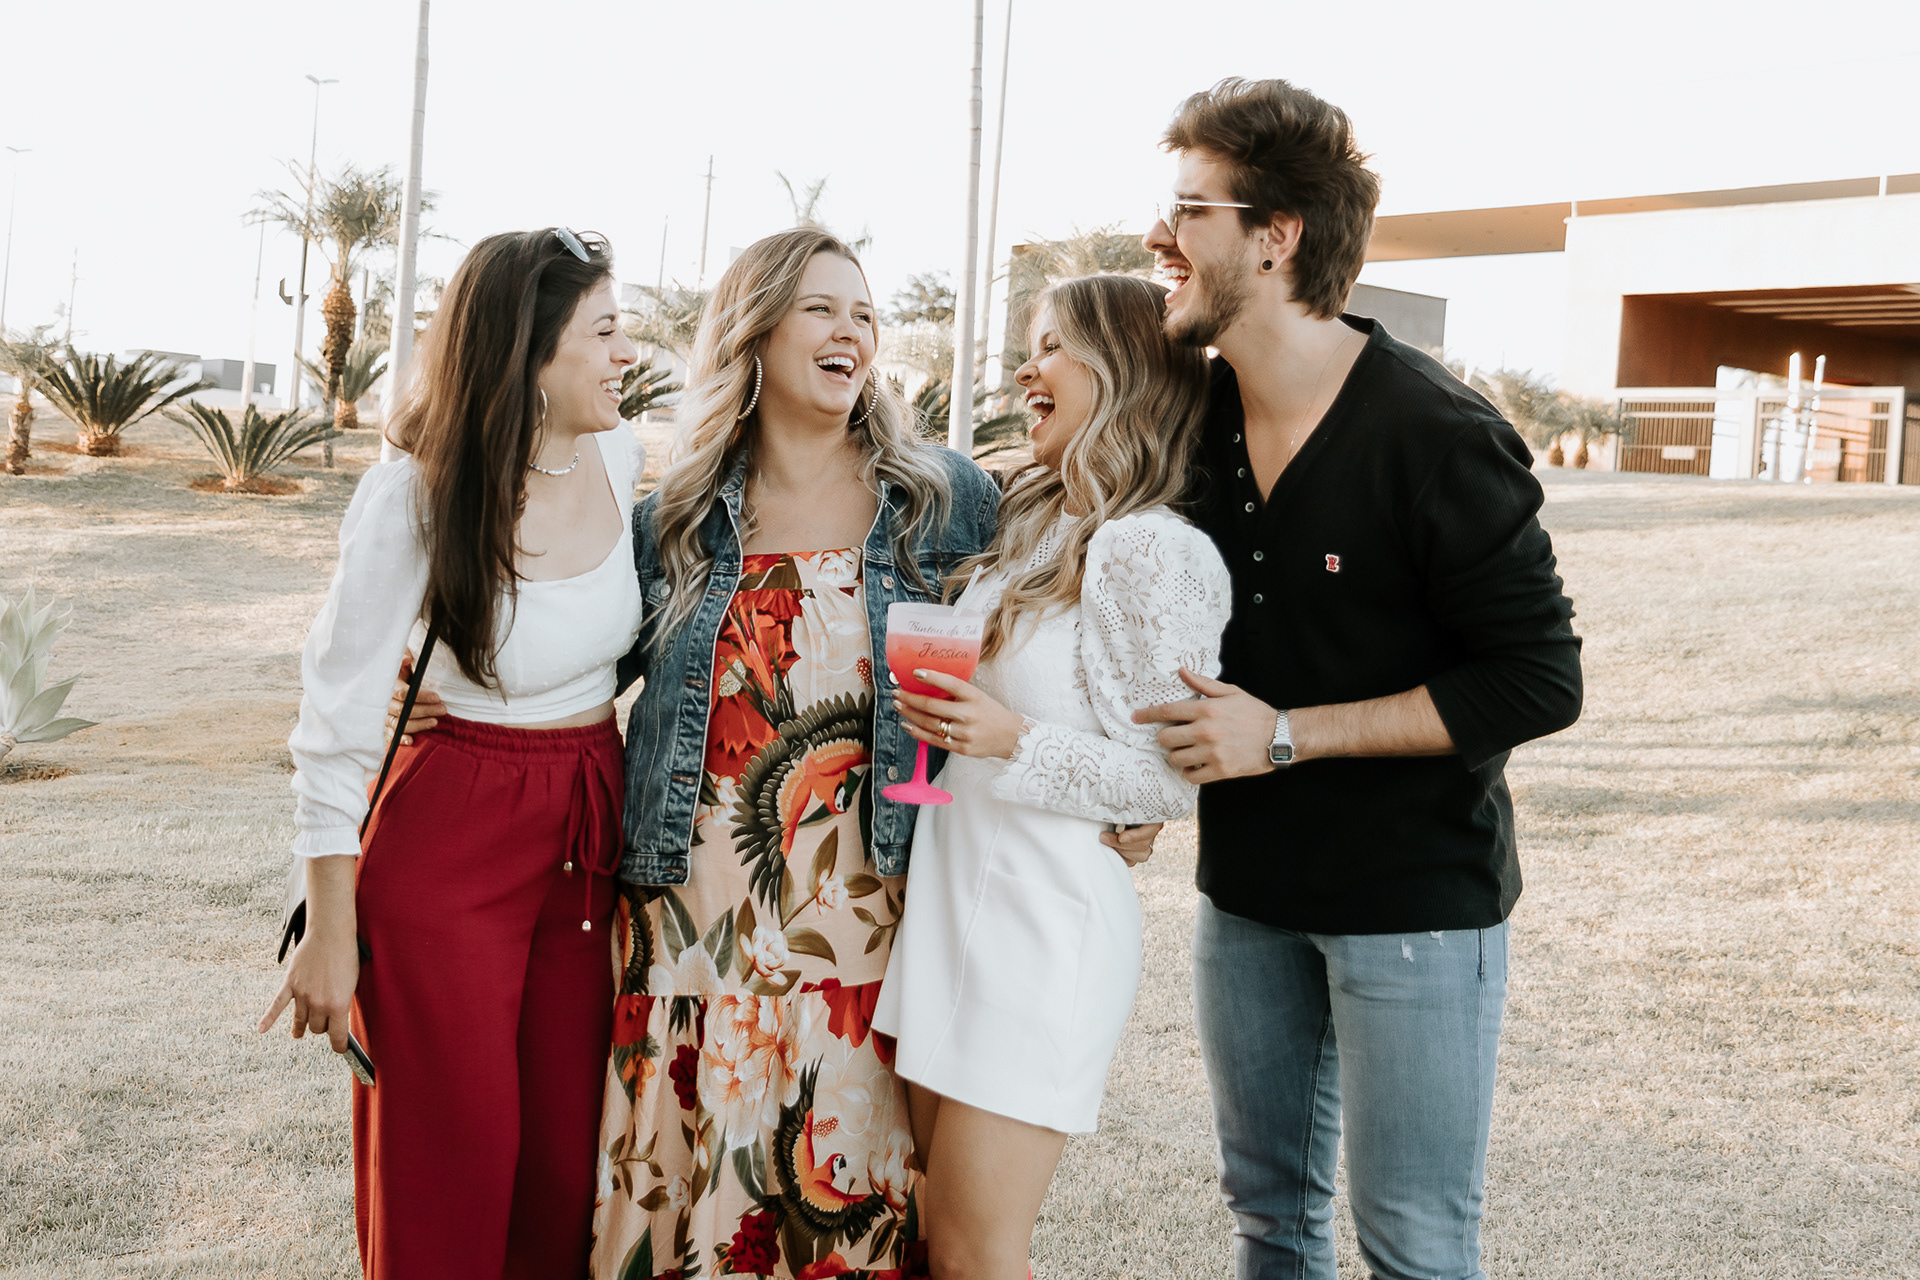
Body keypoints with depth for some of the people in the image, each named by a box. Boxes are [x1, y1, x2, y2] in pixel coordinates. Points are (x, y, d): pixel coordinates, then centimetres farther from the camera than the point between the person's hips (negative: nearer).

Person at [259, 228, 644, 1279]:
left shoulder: (618, 456, -2)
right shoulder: (415, 497, -17)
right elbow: (335, 720, -12)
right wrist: (330, 935, -10)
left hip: (594, 831, 5)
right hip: (448, 846, -5)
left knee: (569, 1151, 9)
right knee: (448, 1162, 5)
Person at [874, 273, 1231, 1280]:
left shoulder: (1153, 552, -16)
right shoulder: (1033, 519, 11)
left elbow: (1176, 779, -15)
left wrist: (1015, 741, -23)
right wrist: (944, 717, 9)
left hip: (1046, 922, -8)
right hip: (955, 896, 8)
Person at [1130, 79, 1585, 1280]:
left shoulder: (1436, 436, -19)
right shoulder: (1199, 412, 2)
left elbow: (1540, 682, -19)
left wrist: (1285, 735, -20)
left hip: (1415, 898, -6)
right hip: (1250, 886, 6)